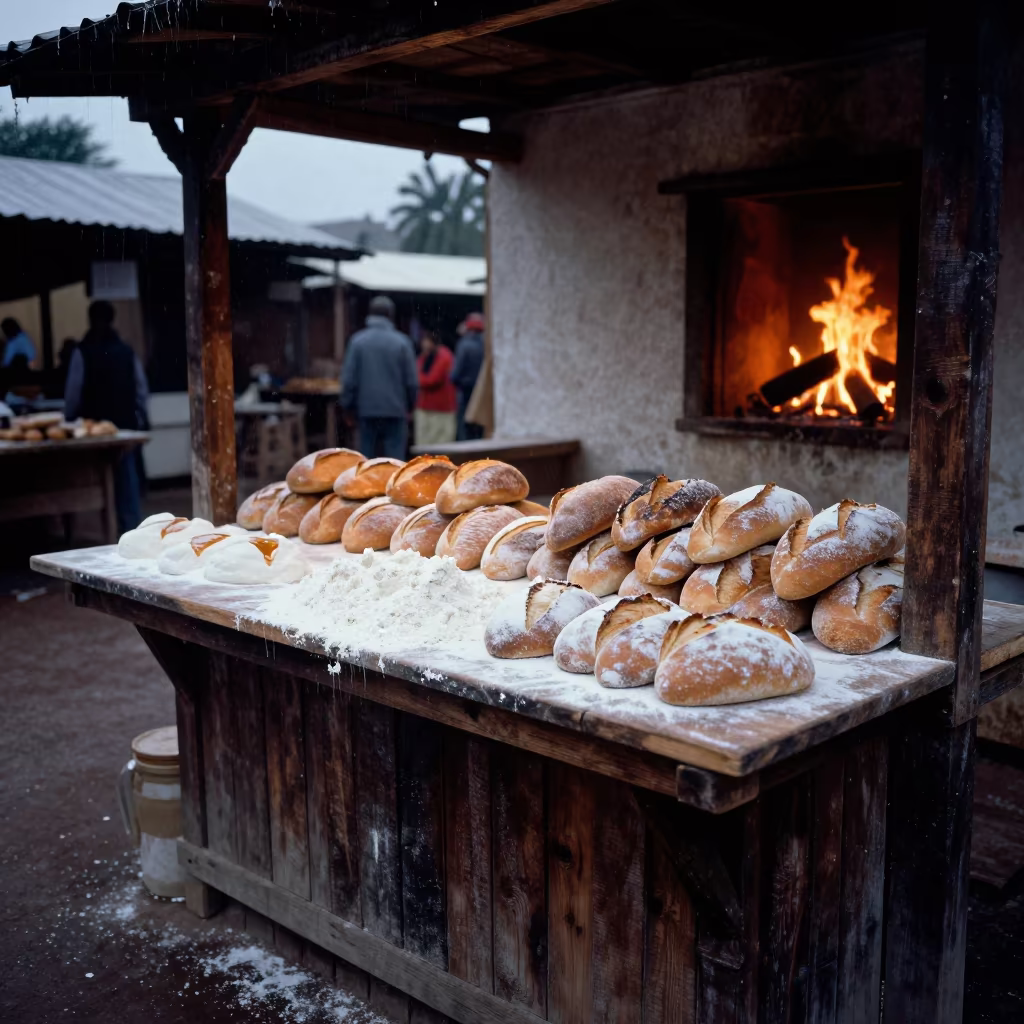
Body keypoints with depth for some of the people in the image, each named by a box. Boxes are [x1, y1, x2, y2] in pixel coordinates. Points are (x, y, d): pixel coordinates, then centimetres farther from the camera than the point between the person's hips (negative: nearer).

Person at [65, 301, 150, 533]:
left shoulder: (83, 352, -7)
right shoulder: (127, 352, 5)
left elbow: (73, 393, -7)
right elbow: (142, 391, 6)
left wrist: (68, 420, 6)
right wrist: (138, 418, 14)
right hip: (125, 424, 3)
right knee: (127, 478, 6)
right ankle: (131, 528, 6)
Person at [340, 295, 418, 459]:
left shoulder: (358, 340, 0)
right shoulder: (402, 342, -3)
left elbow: (349, 379, -1)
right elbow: (411, 380, -1)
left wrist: (347, 407, 9)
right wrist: (410, 406, 13)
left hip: (367, 410, 1)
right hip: (396, 411, -1)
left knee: (367, 458, 9)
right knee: (395, 457, 0)